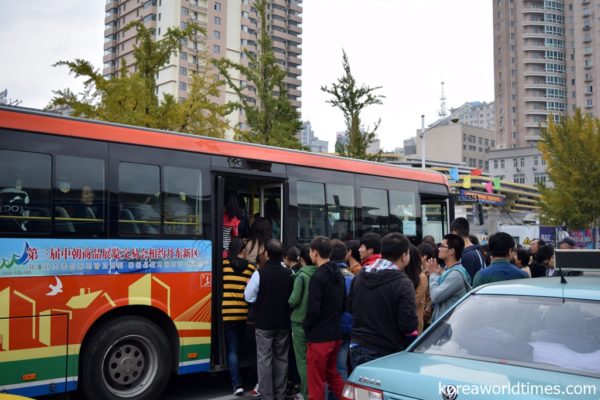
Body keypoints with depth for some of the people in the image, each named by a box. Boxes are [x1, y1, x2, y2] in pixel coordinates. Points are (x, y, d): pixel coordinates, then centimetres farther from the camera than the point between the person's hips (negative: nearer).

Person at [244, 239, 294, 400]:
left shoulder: (260, 273, -14)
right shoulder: (289, 274, -1)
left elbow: (249, 296, -8)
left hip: (264, 323, -4)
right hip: (283, 323, 4)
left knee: (264, 359, 3)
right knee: (281, 358, 12)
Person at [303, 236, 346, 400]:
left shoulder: (318, 277, -18)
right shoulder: (338, 275, 7)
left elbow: (313, 309, -21)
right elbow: (343, 304, 13)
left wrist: (306, 325, -5)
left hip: (319, 337, -8)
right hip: (335, 334, 8)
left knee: (316, 381, 2)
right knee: (333, 374, 23)